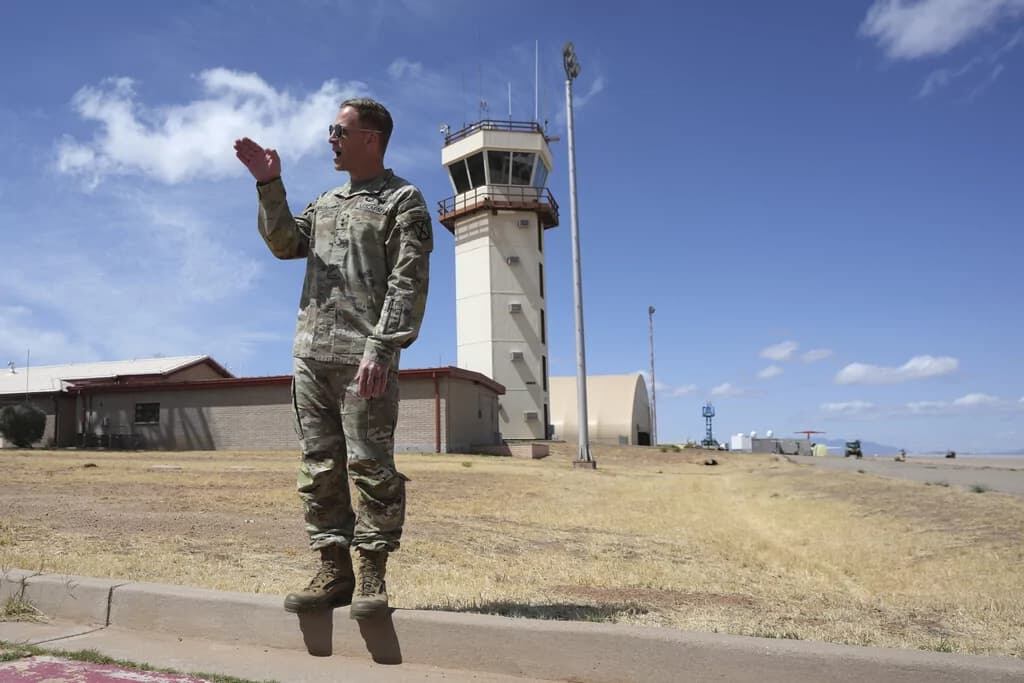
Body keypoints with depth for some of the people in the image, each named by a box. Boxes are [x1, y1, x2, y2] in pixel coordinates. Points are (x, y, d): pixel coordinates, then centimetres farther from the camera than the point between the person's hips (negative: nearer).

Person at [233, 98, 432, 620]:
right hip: (311, 354, 7)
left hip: (363, 358, -7)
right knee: (319, 468, 7)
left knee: (370, 466, -3)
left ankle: (372, 576, 6)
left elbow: (408, 283, -9)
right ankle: (333, 570, 14)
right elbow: (285, 243, 14)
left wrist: (381, 348, -19)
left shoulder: (403, 200, 1)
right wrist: (269, 185, 5)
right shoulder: (326, 202, 24)